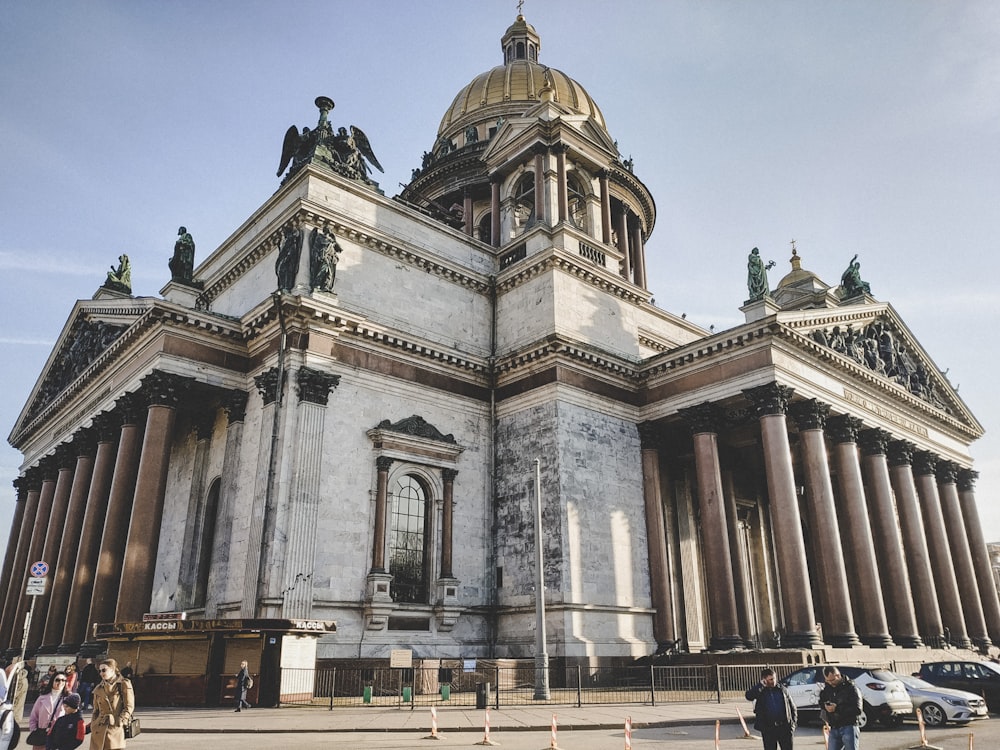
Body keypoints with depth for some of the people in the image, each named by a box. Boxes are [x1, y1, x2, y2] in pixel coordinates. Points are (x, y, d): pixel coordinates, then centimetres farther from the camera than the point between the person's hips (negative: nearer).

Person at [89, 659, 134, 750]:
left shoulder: (124, 685, 1)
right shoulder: (99, 688, 15)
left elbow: (129, 707, -2)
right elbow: (96, 710, 19)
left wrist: (120, 721, -9)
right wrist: (93, 724, 7)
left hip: (115, 729, -4)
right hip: (98, 730, 4)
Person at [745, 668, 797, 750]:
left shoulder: (781, 689, 6)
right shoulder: (760, 690, -1)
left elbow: (792, 707, 12)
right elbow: (749, 696, -22)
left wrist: (793, 722, 2)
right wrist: (761, 685, -21)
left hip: (784, 727, 1)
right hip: (768, 728, -1)